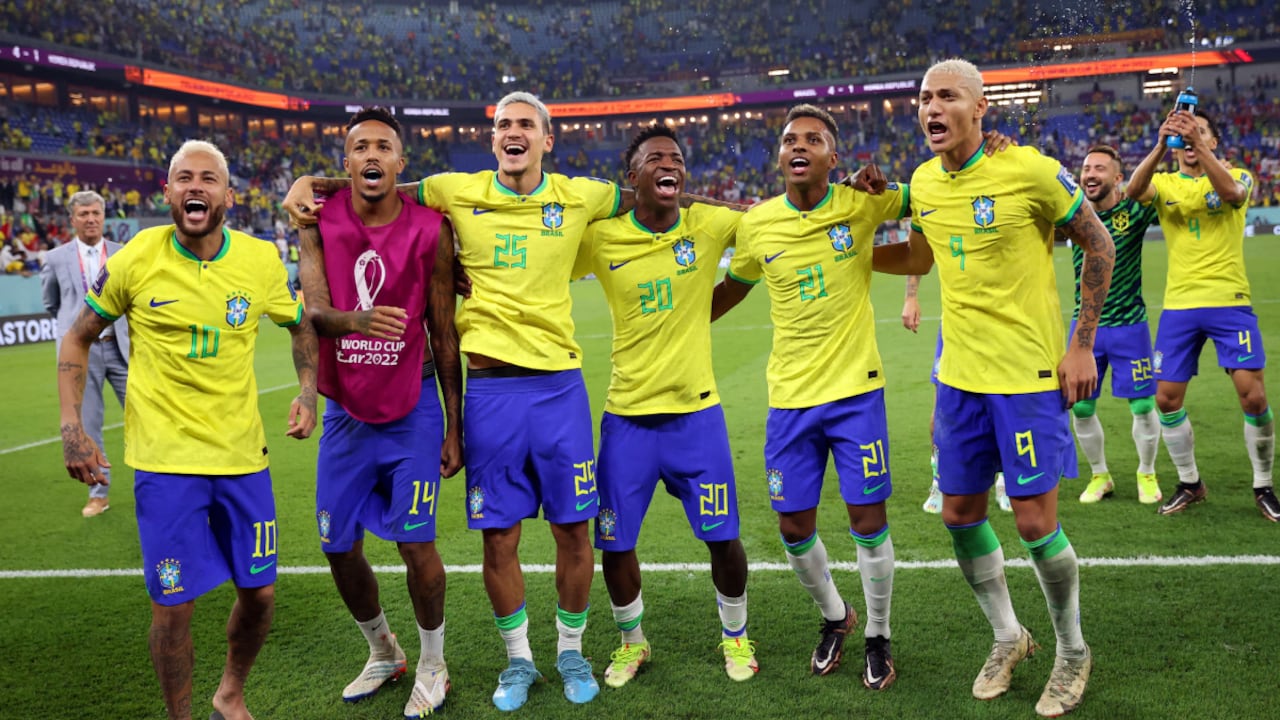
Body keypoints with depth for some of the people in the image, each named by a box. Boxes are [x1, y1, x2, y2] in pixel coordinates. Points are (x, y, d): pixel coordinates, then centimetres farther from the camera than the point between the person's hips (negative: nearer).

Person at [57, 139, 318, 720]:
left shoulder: (261, 261, -3)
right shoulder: (135, 260, -7)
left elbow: (302, 326, 14)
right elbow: (78, 338, 5)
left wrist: (308, 391, -3)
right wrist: (71, 427, -5)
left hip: (242, 454, 3)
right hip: (164, 459, -2)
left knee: (258, 593, 9)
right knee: (173, 606, 0)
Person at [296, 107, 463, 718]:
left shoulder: (429, 230, -8)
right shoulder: (319, 221, -3)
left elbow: (443, 333, -3)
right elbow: (312, 309, -13)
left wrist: (453, 427, -2)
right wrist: (356, 319, -37)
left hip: (412, 410, -3)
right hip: (345, 410, 3)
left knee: (416, 543, -5)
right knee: (338, 546, 9)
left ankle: (432, 666, 19)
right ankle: (382, 652, 34)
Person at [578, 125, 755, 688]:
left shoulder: (710, 225, -5)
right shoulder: (600, 239, -6)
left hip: (697, 411, 0)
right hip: (628, 416, 0)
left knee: (723, 538, 5)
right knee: (614, 546, 6)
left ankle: (735, 637, 32)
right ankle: (631, 642, 33)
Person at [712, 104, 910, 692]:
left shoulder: (862, 203, -6)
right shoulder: (757, 224, 0)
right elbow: (732, 288, 16)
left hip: (856, 390, -2)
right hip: (790, 397, 3)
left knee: (868, 521, 1)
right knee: (793, 527, 8)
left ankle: (878, 638, 25)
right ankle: (834, 617, 37)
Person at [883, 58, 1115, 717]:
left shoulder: (1031, 170, -15)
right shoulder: (924, 182, 3)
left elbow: (1099, 247, -5)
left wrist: (1082, 345, -6)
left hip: (1030, 373, -6)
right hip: (959, 376, 6)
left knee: (1035, 523, -2)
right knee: (960, 514, 10)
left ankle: (1072, 651, 24)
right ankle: (1008, 637, 32)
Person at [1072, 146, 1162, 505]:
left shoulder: (1134, 210, -8)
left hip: (1129, 325, -2)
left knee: (1143, 407, 4)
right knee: (1081, 408, 5)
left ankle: (1147, 474, 28)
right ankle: (1099, 475, 26)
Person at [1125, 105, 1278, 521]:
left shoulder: (1238, 175, 3)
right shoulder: (1164, 183, 7)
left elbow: (1231, 193, -23)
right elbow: (1133, 191, -17)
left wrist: (1197, 142, -31)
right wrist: (1161, 146, -32)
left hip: (1229, 301, -2)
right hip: (1179, 304, 2)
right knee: (1166, 399, 3)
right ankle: (1189, 483, 22)